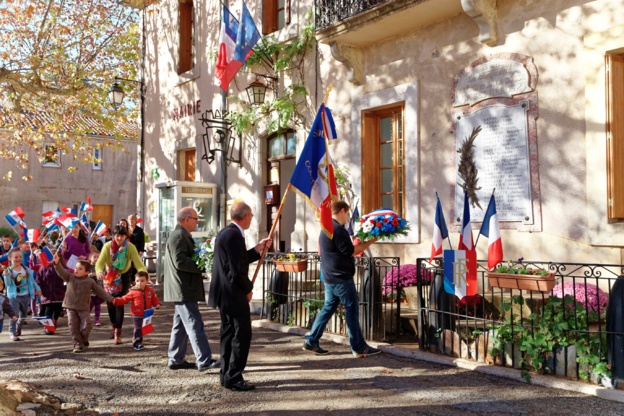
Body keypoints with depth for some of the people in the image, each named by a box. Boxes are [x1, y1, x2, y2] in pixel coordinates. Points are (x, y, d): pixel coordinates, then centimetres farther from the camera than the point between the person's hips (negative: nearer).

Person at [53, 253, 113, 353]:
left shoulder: (90, 281, 2)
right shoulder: (70, 277, 4)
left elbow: (100, 291, 6)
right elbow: (61, 272, -11)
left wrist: (110, 299, 3)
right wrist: (57, 263, -30)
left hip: (83, 308, -1)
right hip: (71, 307, 1)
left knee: (87, 325, -10)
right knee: (73, 326, -2)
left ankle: (84, 340, 16)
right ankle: (78, 344, 8)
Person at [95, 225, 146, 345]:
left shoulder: (131, 247, -19)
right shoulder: (107, 246, -18)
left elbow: (138, 263, -28)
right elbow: (100, 262, -28)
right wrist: (99, 272, -50)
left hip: (124, 277, -2)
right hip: (109, 277, 2)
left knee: (119, 304, -10)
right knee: (110, 303, 9)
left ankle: (118, 334, -5)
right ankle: (114, 327, 35)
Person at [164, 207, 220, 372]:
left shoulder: (182, 236, 19)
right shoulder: (178, 236, -14)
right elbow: (180, 262, -23)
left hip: (182, 290, 11)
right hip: (184, 290, -11)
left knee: (181, 326, 14)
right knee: (195, 325, -10)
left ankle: (176, 360, 20)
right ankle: (204, 360, -9)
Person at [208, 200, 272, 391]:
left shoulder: (225, 233, 12)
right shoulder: (234, 235, -20)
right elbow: (238, 270, -23)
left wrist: (257, 250, 17)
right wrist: (248, 289, -9)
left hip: (224, 294, 11)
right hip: (234, 294, -11)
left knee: (229, 333, 16)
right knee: (242, 334, -4)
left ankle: (227, 376, 23)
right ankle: (233, 377, -1)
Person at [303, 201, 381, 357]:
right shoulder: (337, 229, -17)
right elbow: (350, 251, -18)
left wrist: (358, 244, 15)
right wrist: (370, 241, -11)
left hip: (330, 277, 10)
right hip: (341, 277, -10)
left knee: (328, 307, 14)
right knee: (352, 310, -2)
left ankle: (311, 341, 14)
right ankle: (359, 347, 3)